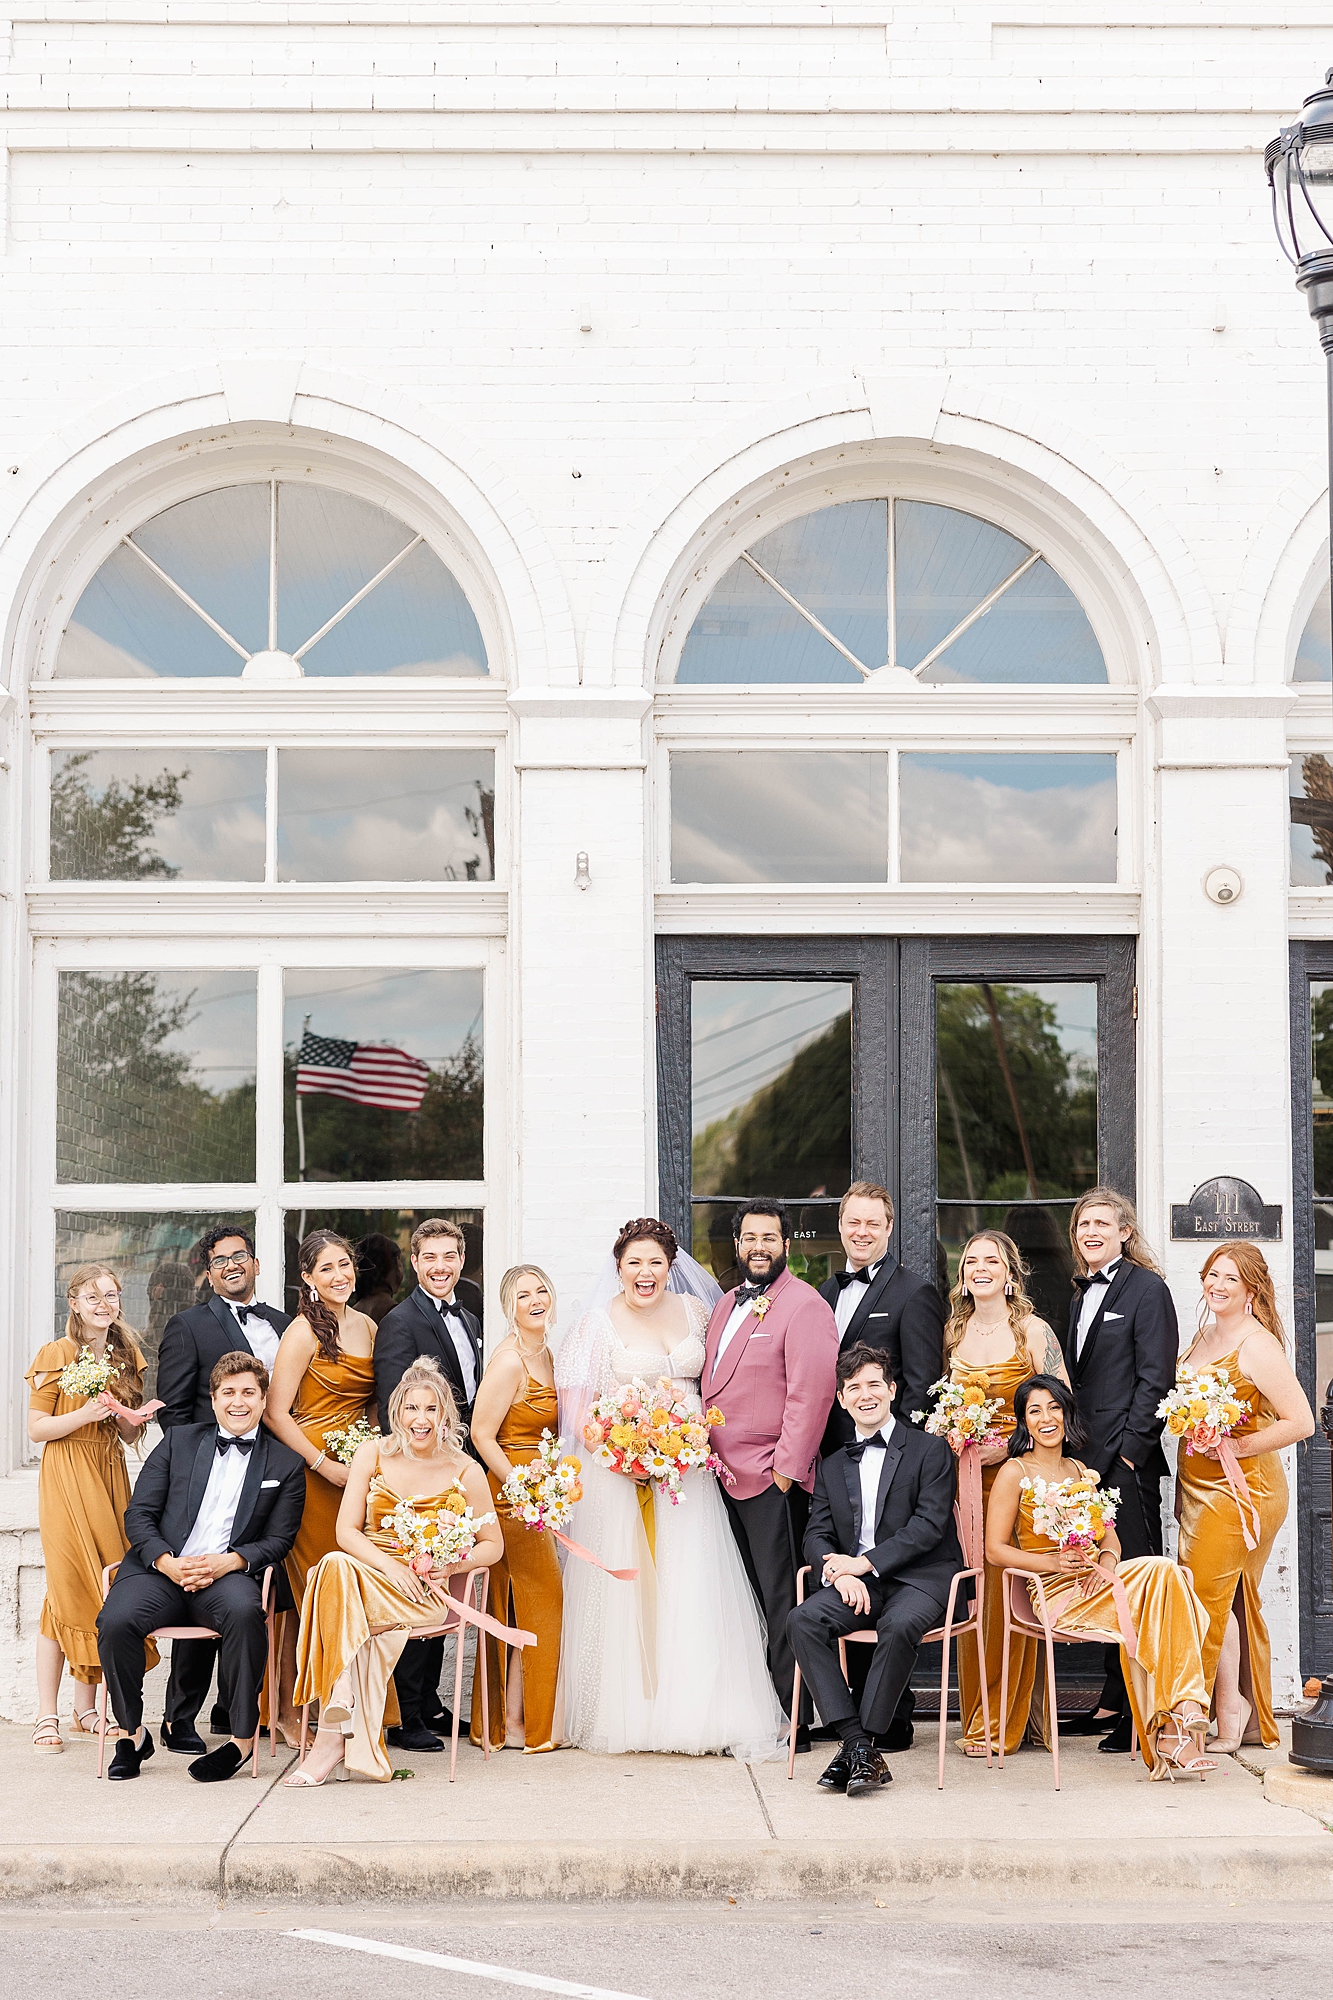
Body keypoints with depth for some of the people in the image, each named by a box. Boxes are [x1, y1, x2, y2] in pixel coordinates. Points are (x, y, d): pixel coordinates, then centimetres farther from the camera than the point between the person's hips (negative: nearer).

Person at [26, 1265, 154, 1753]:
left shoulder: (126, 1357, 12)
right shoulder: (56, 1355, -4)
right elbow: (37, 1429, -6)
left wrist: (120, 1413, -6)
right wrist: (84, 1415, -20)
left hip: (110, 1475, 5)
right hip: (65, 1476, -5)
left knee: (104, 1585, 2)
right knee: (67, 1589, -8)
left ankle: (86, 1709, 10)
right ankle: (48, 1716, -4)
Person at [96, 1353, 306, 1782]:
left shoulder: (285, 1465, 13)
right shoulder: (179, 1441, 15)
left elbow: (278, 1539, 8)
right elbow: (139, 1514, 9)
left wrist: (228, 1561, -12)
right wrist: (167, 1563, -10)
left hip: (227, 1574, -1)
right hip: (162, 1569, 1)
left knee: (244, 1611, -37)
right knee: (115, 1621, -30)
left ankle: (242, 1738, -23)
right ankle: (132, 1734, -6)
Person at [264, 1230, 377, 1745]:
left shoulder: (367, 1327, 12)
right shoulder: (303, 1331, -9)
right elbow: (276, 1413, -12)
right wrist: (324, 1465, -15)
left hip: (358, 1469, 6)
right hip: (310, 1470, -6)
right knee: (309, 1591, -5)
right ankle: (289, 1709, 2)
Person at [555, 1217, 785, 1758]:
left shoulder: (694, 1311, 9)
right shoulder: (600, 1323, -1)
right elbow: (577, 1413, -4)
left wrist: (708, 1435, 3)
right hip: (619, 1472, -2)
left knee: (690, 1588, -3)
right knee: (624, 1588, -3)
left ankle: (695, 1714, 1)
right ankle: (624, 1711, 5)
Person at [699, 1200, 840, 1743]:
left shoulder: (804, 1306, -8)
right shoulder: (727, 1304, 18)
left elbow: (811, 1393, -15)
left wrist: (786, 1468, -17)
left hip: (773, 1480, -7)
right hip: (726, 1475, 8)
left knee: (780, 1604, -4)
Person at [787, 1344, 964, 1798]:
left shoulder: (929, 1450, 4)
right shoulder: (832, 1467, 20)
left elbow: (929, 1523, -8)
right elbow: (816, 1535, 11)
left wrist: (864, 1563, -15)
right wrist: (839, 1571, -13)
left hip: (920, 1578, -4)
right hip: (855, 1583, 4)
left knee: (898, 1625, -37)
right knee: (802, 1621, -26)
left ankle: (863, 1741, -26)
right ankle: (857, 1745, -27)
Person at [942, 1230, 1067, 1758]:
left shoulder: (1033, 1331, -3)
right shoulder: (953, 1332, 11)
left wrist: (1009, 1446, -14)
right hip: (965, 1473, 4)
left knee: (1008, 1596, -5)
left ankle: (1001, 1723, 1)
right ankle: (973, 1719, 10)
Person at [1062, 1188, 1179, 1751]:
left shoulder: (1147, 1288, -5)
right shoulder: (1082, 1293, 18)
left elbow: (1154, 1378, -10)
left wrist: (1128, 1450, -15)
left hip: (1128, 1461, -7)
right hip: (1087, 1458, 8)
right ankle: (1113, 1701, 16)